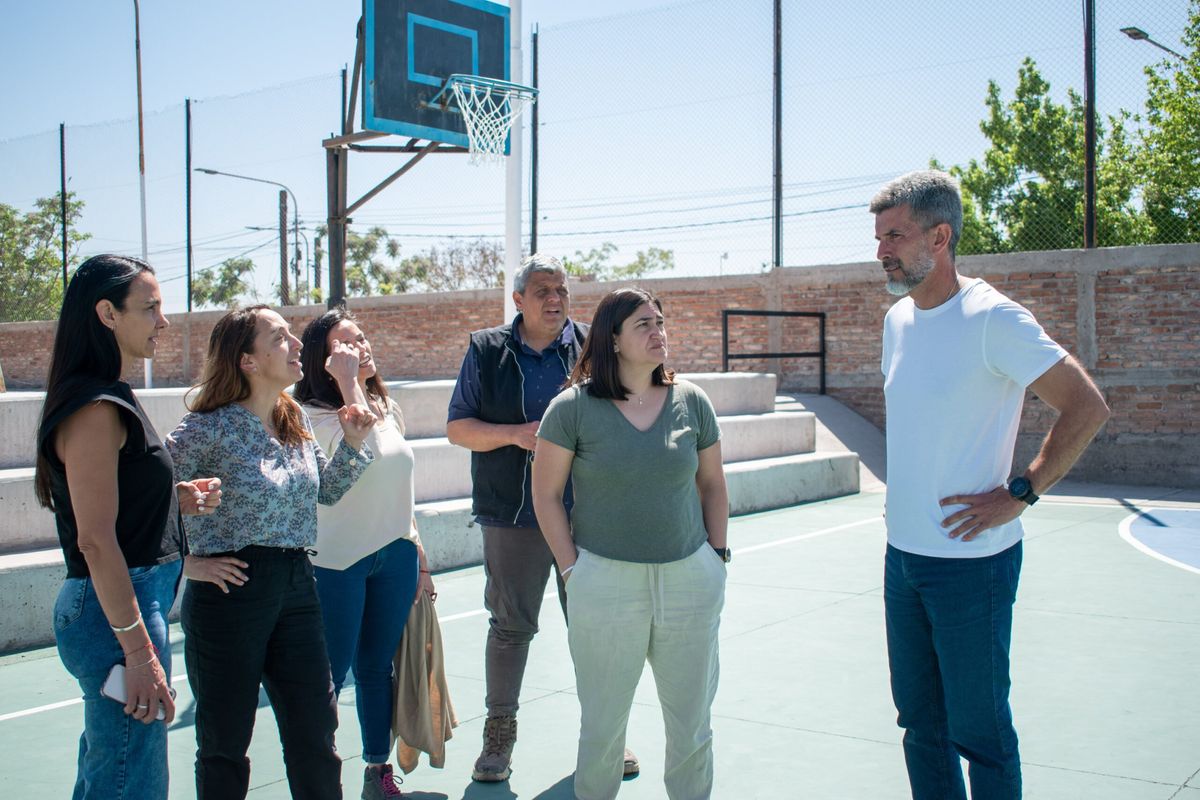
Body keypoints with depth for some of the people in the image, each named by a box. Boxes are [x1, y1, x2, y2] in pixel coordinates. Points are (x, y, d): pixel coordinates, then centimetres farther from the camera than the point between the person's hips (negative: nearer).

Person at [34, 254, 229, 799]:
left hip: (136, 600, 10)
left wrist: (176, 498, 6)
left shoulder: (112, 397, 13)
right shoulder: (95, 408, -17)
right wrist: (139, 651, -23)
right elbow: (95, 540, -22)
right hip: (115, 612, -10)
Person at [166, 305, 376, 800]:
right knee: (226, 742, 9)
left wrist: (352, 444, 4)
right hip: (232, 589, -6)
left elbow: (327, 491, 19)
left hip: (296, 586, 6)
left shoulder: (296, 422, 7)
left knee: (315, 732, 11)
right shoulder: (211, 429, -14)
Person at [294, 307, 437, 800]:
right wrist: (348, 380, -24)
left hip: (394, 557, 6)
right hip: (336, 561, -6)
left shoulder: (388, 407, 9)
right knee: (330, 677, 2)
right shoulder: (312, 413, -12)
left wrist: (419, 556, 16)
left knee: (378, 668, 14)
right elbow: (361, 447, -31)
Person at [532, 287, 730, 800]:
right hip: (605, 581, -2)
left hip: (691, 580, 3)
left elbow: (712, 485, 12)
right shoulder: (574, 407, -6)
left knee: (693, 720, 13)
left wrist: (717, 556, 7)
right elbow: (546, 495, -1)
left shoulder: (691, 401, 3)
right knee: (603, 725, 10)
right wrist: (572, 569, -4)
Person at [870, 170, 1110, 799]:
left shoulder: (992, 318, -16)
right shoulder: (897, 319, 7)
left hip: (970, 560, -7)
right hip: (903, 554, 7)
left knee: (978, 730, 4)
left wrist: (1019, 493, -16)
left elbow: (1087, 408, -15)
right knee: (919, 722, 17)